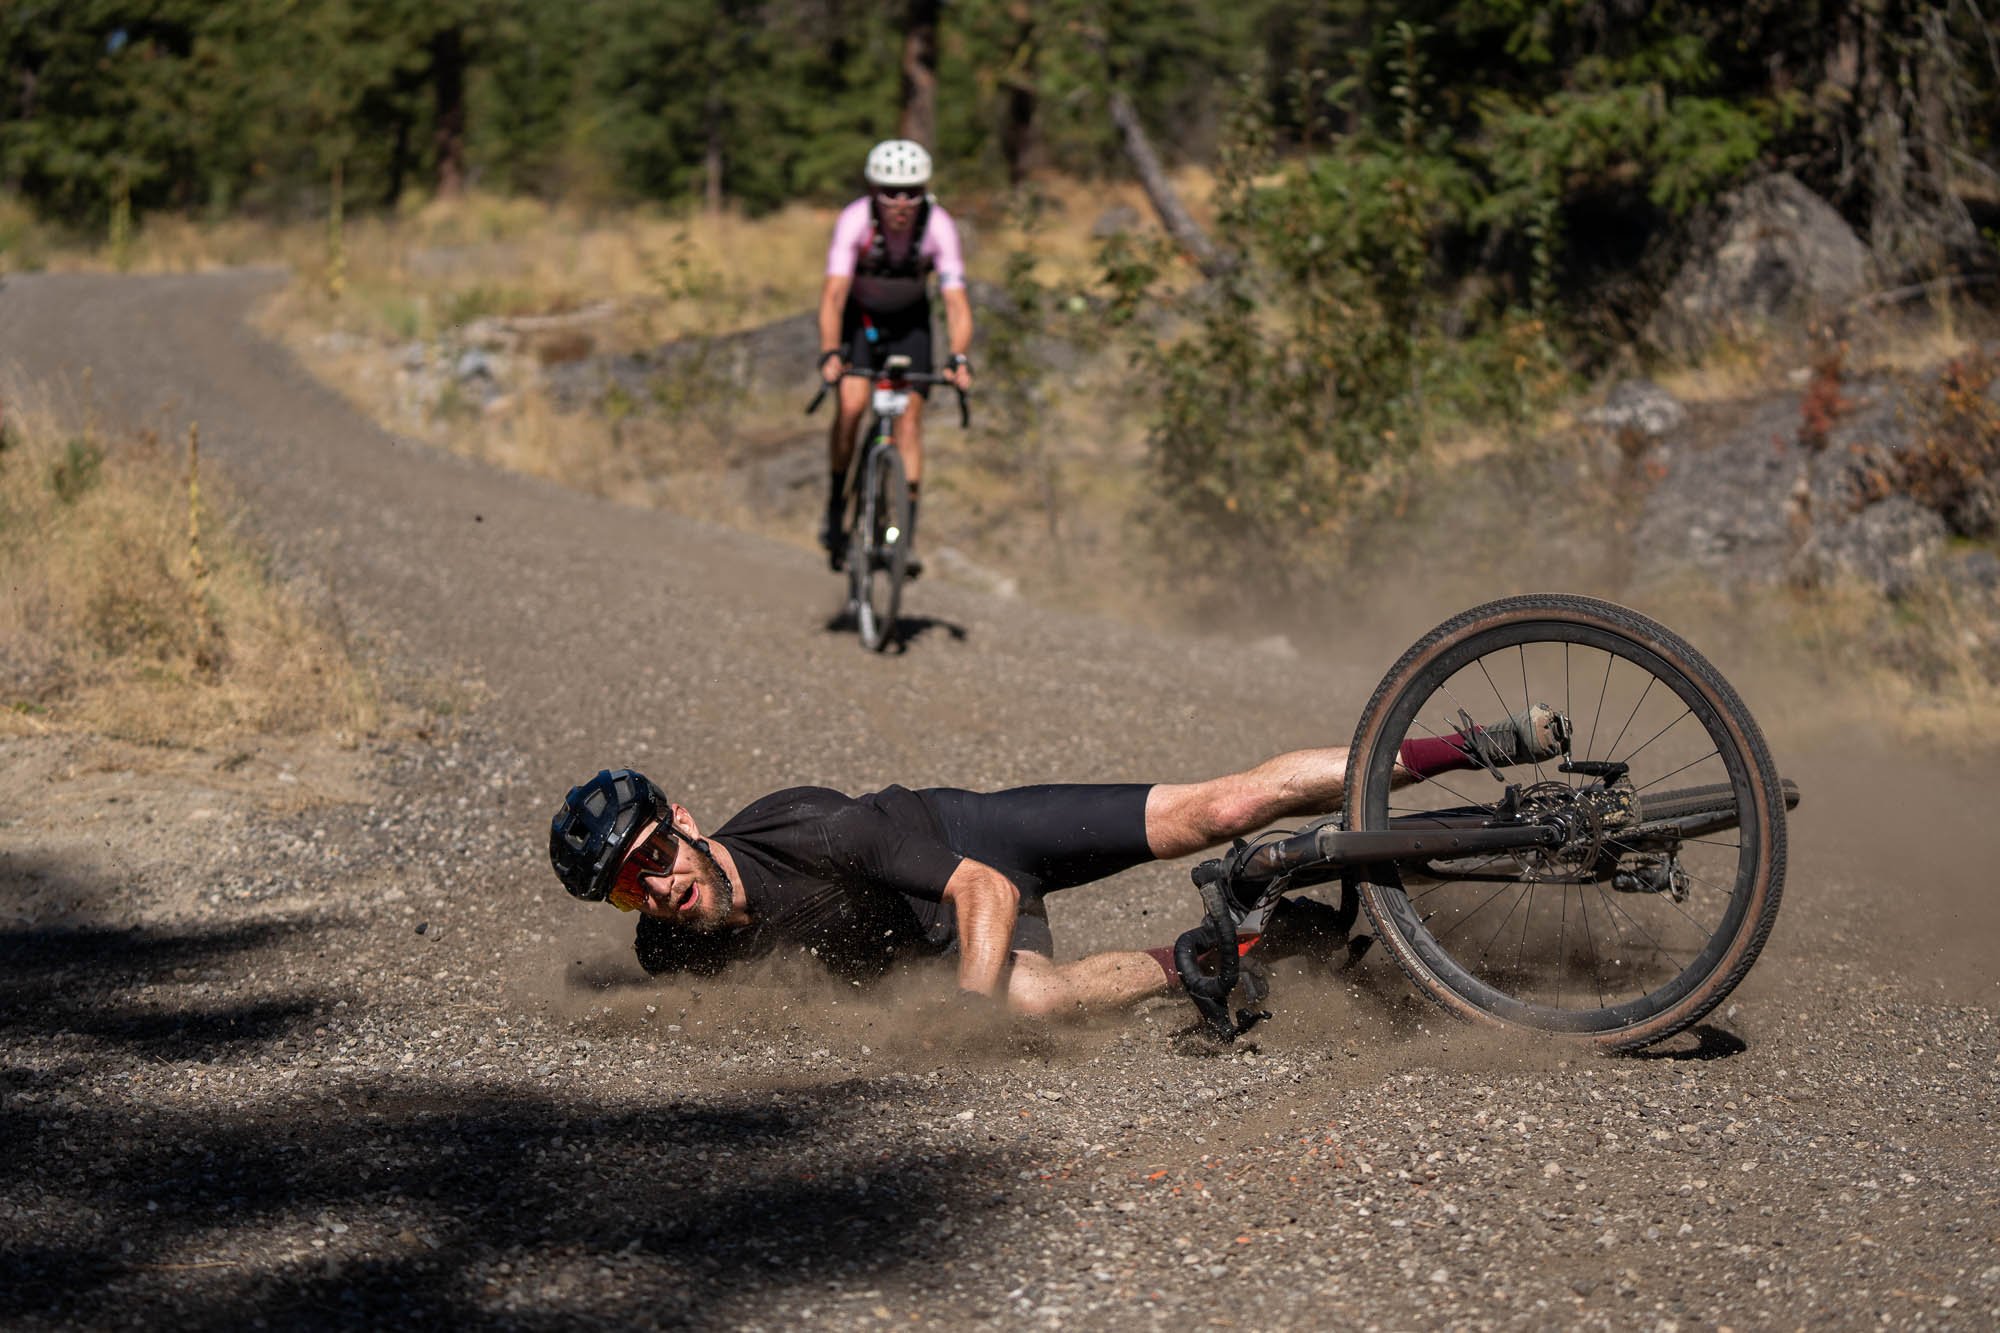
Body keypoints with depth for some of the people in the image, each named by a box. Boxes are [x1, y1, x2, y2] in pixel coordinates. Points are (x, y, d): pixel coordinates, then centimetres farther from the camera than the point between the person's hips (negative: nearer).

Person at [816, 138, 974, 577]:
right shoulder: (854, 220, -31)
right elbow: (833, 294, -37)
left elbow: (956, 301, -31)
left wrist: (958, 359, -46)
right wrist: (830, 354, -51)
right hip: (857, 316, -1)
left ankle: (906, 535, -6)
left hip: (909, 322, 1)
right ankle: (835, 508, -3)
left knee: (909, 418, -9)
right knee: (852, 405, -22)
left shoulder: (939, 226, -28)